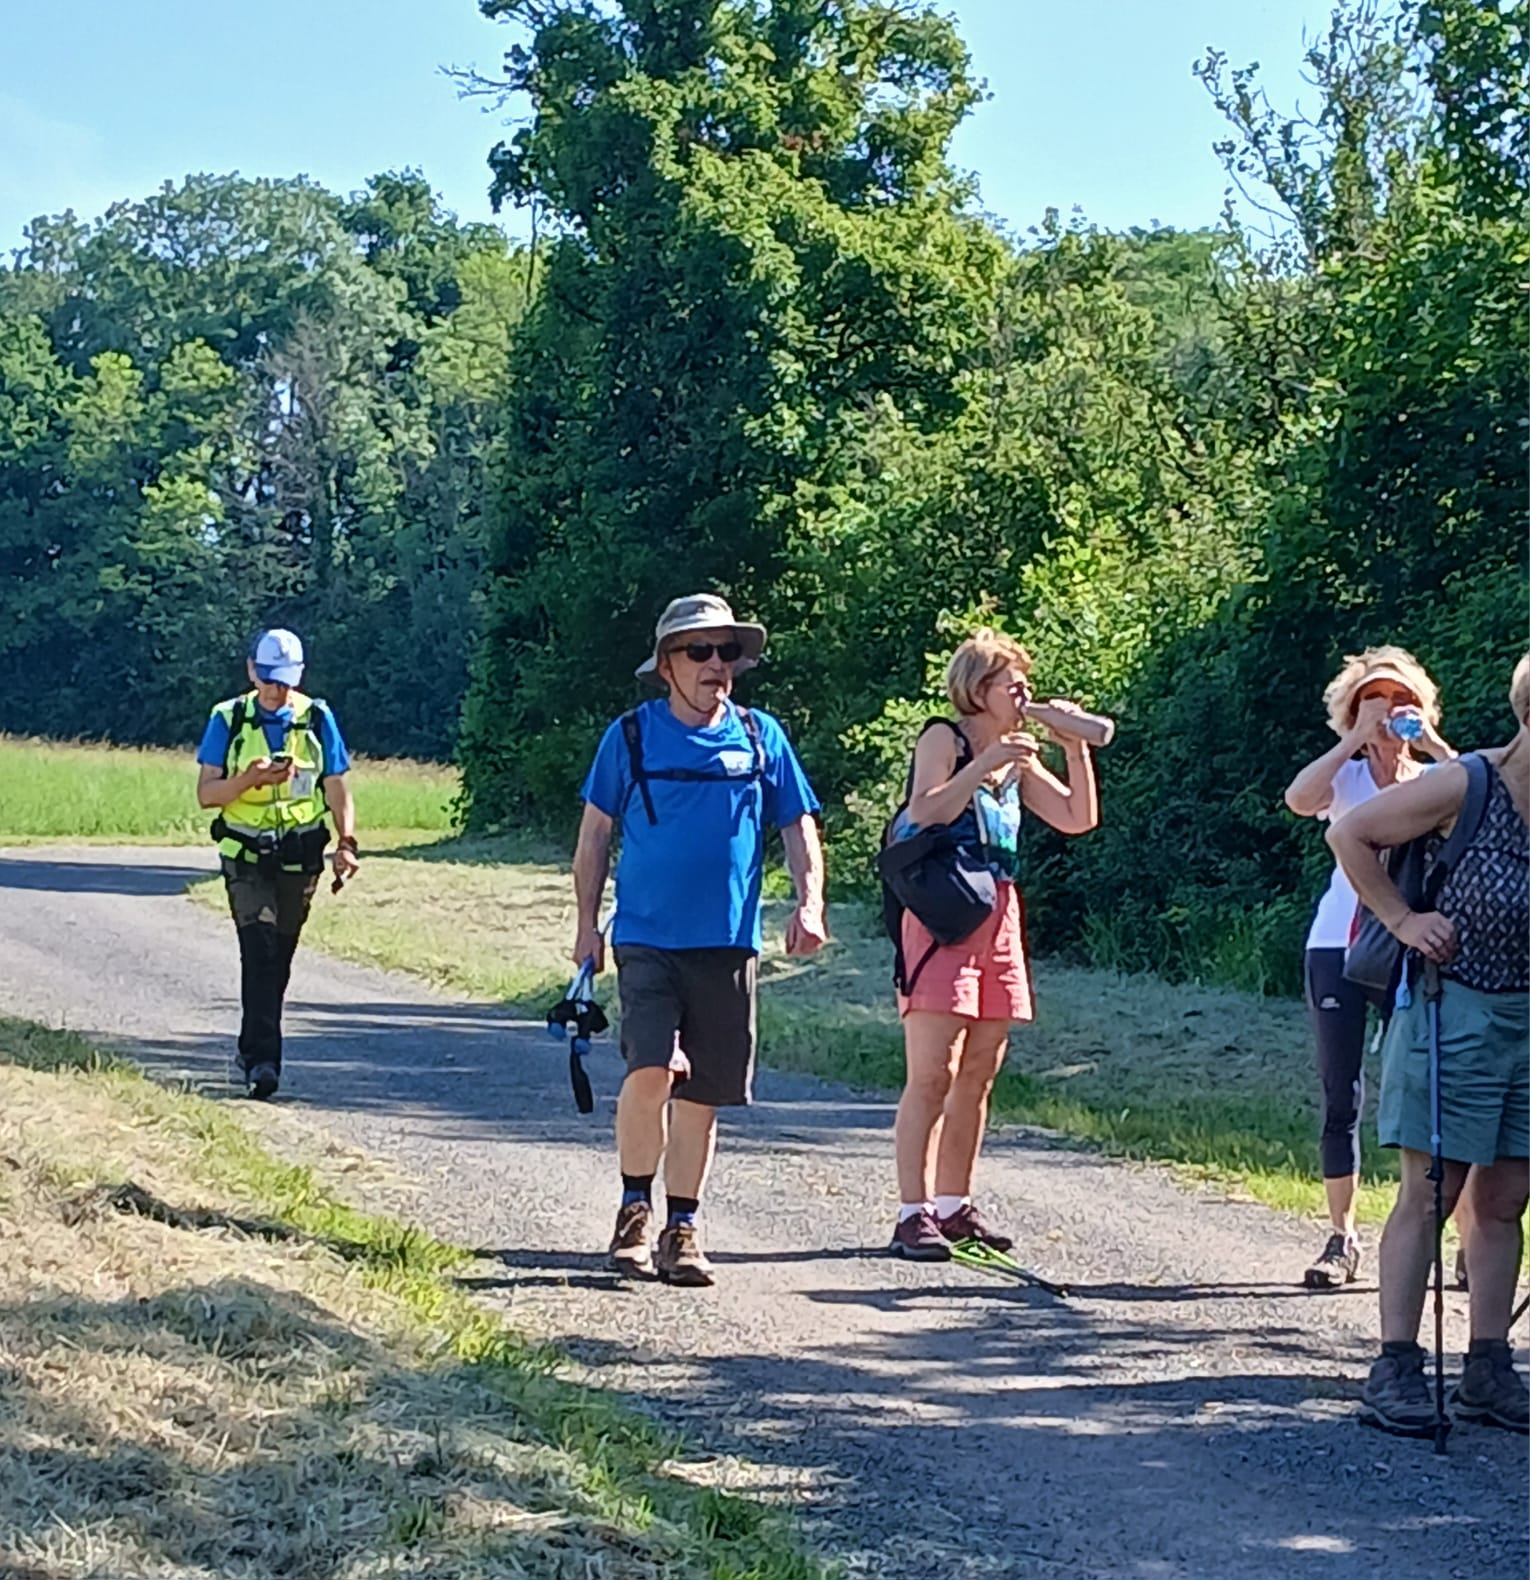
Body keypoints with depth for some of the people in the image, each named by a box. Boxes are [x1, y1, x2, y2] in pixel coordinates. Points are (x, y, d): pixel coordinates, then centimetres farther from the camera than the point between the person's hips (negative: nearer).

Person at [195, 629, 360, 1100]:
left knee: (278, 957, 11)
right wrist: (249, 778, -21)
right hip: (246, 856, -2)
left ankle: (254, 1048, 27)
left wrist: (346, 841, -11)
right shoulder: (228, 720, -1)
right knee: (259, 951, -16)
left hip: (300, 858, 2)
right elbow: (206, 793, -2)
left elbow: (338, 791, 5)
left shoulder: (317, 719, 3)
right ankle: (262, 1060, -20)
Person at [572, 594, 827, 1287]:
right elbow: (595, 833, 9)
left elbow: (799, 828, 12)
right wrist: (587, 923, 6)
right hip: (646, 937, -2)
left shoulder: (761, 736, 7)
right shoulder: (632, 735, 2)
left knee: (703, 1094, 6)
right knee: (651, 1070, -18)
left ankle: (681, 1230, 19)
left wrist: (809, 903, -3)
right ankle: (634, 1213, 2)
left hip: (727, 943, 2)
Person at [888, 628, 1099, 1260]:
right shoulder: (944, 739, -2)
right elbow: (924, 813, -18)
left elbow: (1079, 819, 16)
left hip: (999, 919, 8)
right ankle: (914, 1214, -11)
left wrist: (1075, 748, 6)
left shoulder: (1016, 759, 18)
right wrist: (986, 764, -19)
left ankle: (954, 1206, 16)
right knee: (933, 1074, -11)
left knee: (978, 1076, 9)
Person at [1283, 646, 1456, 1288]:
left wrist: (1433, 742, -11)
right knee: (1341, 1099, 0)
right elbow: (1298, 798, -15)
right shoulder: (1344, 778, 8)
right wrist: (1357, 739, -12)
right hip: (1340, 947, 0)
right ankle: (1341, 1238, 7)